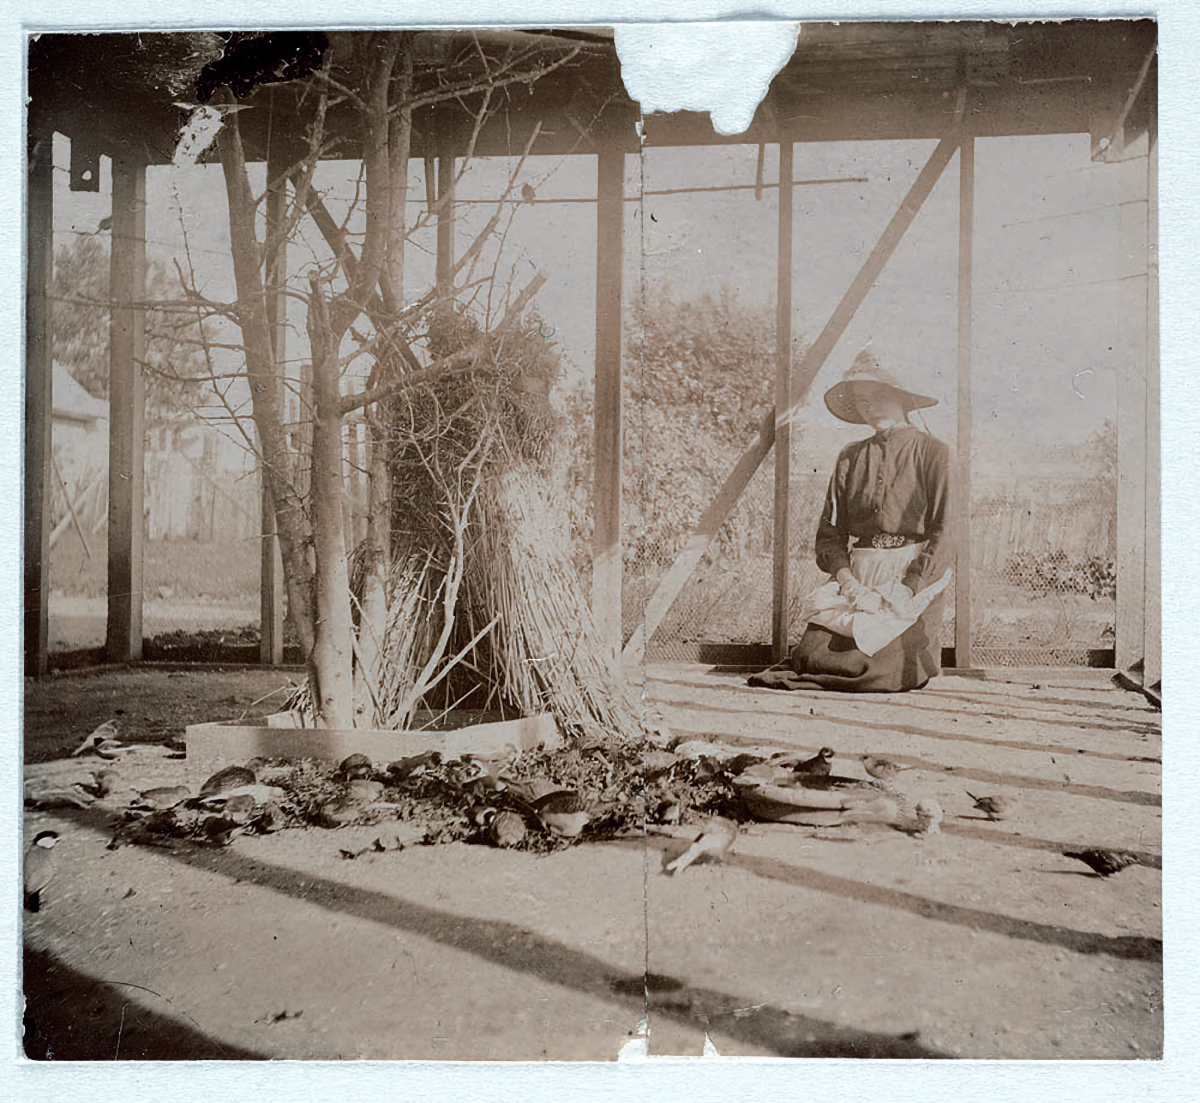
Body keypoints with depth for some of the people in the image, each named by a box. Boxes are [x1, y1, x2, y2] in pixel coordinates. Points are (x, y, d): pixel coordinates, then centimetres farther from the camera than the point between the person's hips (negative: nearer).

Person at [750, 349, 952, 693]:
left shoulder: (931, 452, 3)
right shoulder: (851, 457, 15)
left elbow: (943, 532, -4)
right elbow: (830, 531, 9)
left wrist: (907, 587, -15)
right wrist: (847, 580, -9)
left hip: (915, 574, -3)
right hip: (856, 572, 4)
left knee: (877, 667, -21)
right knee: (811, 655, -16)